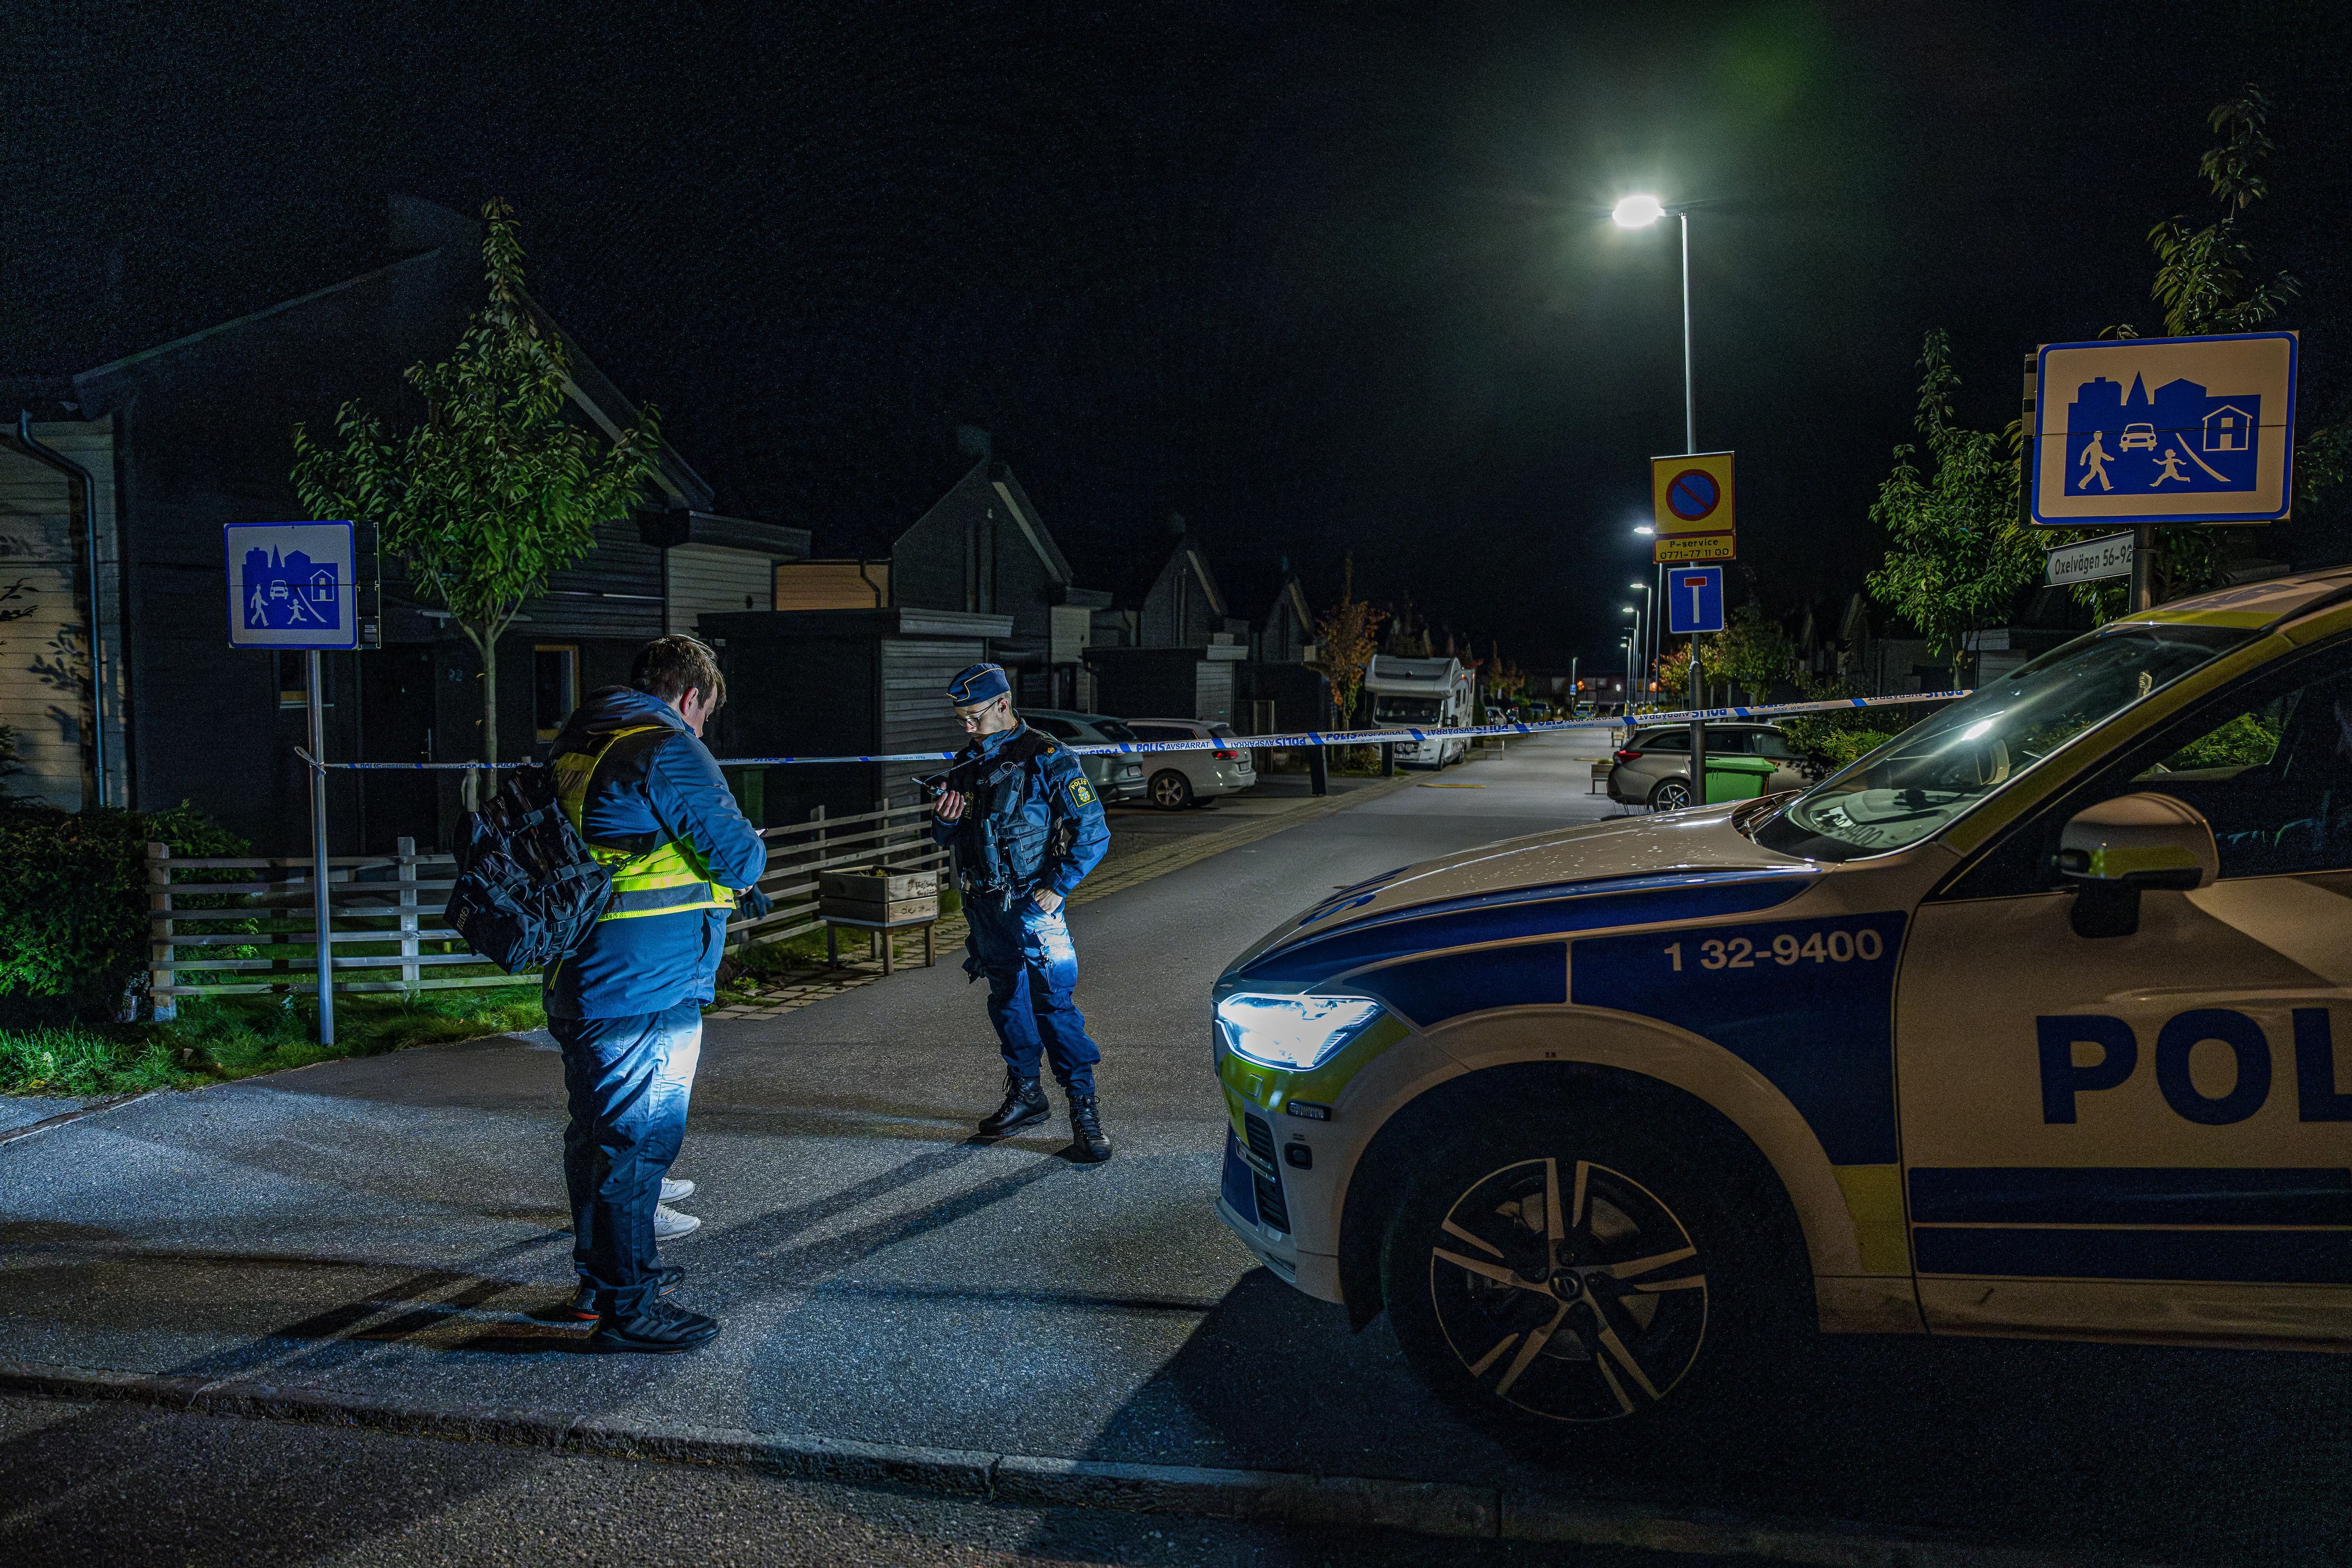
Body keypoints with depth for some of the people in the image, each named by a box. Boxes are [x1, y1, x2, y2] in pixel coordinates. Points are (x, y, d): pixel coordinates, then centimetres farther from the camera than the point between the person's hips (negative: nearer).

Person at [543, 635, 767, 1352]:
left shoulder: (577, 746, 15)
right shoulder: (668, 750, -14)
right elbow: (738, 859, -15)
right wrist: (751, 847, 7)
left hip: (579, 980, 10)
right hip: (646, 991, -10)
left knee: (599, 1130, 19)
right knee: (639, 1137, -3)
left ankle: (600, 1276, 33)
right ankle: (627, 1306, 3)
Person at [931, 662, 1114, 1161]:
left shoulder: (1048, 759, -9)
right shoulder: (967, 764, 11)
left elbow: (1093, 831, -11)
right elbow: (946, 837, 20)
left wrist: (1058, 888, -14)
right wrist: (944, 821, -4)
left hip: (1031, 904, -7)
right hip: (983, 905, 7)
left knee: (1052, 1001, -10)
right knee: (1006, 1000, 15)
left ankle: (1084, 1107, -6)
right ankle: (1025, 1095, 28)